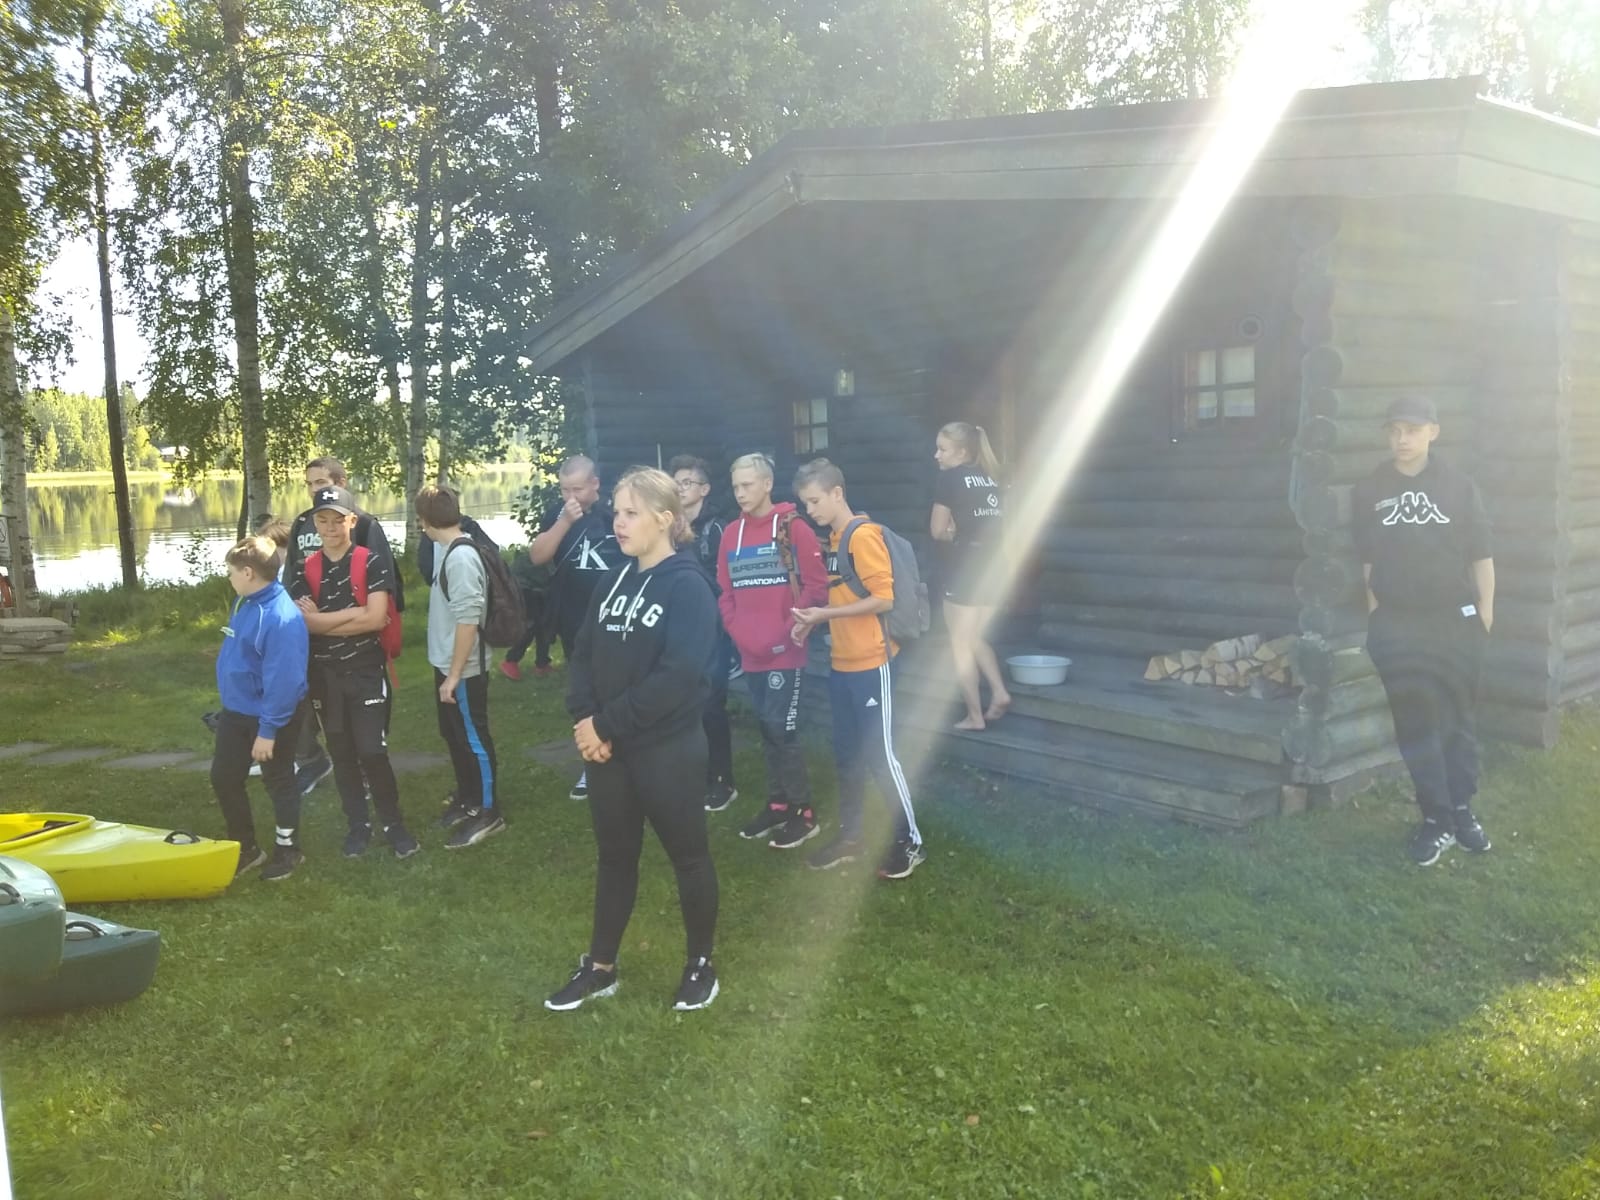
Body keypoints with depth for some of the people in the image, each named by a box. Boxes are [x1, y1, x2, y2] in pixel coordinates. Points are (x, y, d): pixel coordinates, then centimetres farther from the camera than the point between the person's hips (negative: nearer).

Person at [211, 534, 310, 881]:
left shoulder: (281, 617, -28)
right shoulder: (244, 602, 2)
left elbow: (282, 680, -27)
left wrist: (268, 730, -24)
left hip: (271, 716, -9)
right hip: (235, 711, 9)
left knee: (279, 782, 9)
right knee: (223, 778, 15)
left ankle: (287, 849, 29)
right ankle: (245, 847, 33)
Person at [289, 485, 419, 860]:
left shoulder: (373, 562, -7)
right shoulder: (305, 570, 3)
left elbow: (376, 619, -17)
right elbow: (303, 623, -10)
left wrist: (322, 619, -11)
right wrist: (354, 616, -17)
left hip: (367, 671, -3)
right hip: (324, 675, 4)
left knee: (372, 752, -5)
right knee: (342, 755, 11)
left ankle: (393, 823, 11)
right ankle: (358, 825, 24)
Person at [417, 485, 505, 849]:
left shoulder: (461, 557, -24)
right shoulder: (452, 552, 5)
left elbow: (468, 619, -27)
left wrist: (454, 675, -23)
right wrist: (447, 671, 16)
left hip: (463, 670, -9)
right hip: (448, 665, 9)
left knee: (473, 739, 3)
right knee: (453, 734, 21)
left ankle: (488, 813, 17)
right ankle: (467, 797, 38)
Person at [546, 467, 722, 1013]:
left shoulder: (688, 587, -14)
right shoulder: (614, 581, 8)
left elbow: (677, 677, -23)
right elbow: (583, 653, 7)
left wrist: (608, 725, -19)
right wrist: (584, 718, -10)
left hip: (668, 750, -6)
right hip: (608, 748, 7)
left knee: (688, 857, 9)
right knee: (614, 857, 17)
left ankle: (701, 965, 27)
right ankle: (600, 967, 31)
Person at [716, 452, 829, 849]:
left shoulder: (794, 528, -7)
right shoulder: (731, 534, 9)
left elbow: (816, 587, -9)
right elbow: (725, 592, 13)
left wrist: (786, 632, -12)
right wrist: (739, 633, -1)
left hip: (785, 652, -5)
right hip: (750, 654, 5)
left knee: (782, 729, -6)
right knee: (766, 728, 13)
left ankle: (803, 811, 7)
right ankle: (777, 803, 25)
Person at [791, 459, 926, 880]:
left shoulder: (864, 535, -14)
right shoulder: (834, 539, 12)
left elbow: (883, 598, -19)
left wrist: (823, 614, -17)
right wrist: (813, 621, 1)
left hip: (871, 664, -8)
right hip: (842, 664, 8)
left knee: (880, 754, -2)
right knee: (847, 754, 15)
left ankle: (910, 842, 10)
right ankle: (850, 835, 28)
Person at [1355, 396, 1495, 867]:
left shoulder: (1459, 486, 1)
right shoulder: (1369, 491, 2)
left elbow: (1480, 554, 3)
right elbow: (1366, 560, 6)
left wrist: (1485, 610, 0)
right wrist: (1374, 616, 4)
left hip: (1456, 620, 0)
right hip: (1397, 625, 0)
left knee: (1459, 718, 9)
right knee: (1416, 723, 2)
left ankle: (1462, 810, 22)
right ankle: (1436, 820, 9)